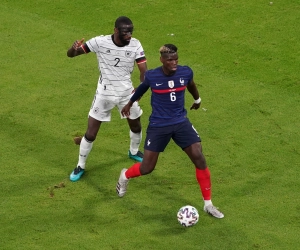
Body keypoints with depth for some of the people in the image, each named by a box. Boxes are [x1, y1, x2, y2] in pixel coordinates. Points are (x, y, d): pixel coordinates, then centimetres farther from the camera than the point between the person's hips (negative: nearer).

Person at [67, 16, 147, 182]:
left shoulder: (135, 45, -14)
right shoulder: (100, 42, -20)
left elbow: (144, 71, -15)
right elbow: (70, 54, -16)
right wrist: (74, 48, -41)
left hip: (127, 93, 3)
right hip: (104, 94, -3)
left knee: (136, 126, 21)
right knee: (90, 134, -1)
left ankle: (134, 152, 52)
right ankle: (80, 166, 21)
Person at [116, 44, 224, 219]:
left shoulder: (186, 72, -9)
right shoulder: (152, 76, -15)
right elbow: (142, 88, 9)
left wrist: (197, 100, 34)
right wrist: (130, 103, 25)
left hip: (181, 122, 2)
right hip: (158, 125, -2)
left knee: (200, 160, -9)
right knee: (147, 168, 2)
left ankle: (208, 204, 5)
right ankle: (125, 176, 38)